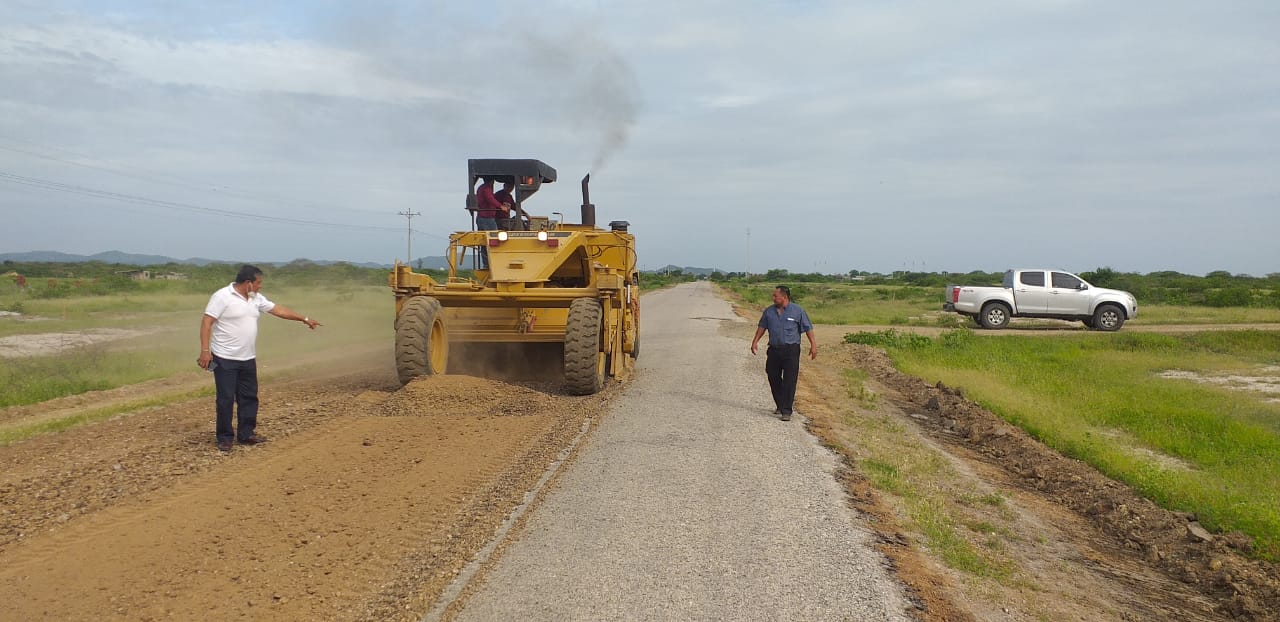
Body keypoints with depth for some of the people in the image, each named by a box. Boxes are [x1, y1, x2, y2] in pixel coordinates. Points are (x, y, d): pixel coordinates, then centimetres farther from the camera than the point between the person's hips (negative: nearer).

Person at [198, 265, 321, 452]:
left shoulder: (256, 298, 8)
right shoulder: (222, 297, -14)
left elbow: (278, 310, 16)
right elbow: (206, 322, -16)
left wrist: (305, 319, 18)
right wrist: (205, 350, -23)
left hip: (248, 359, 7)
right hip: (225, 359, -7)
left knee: (249, 397, 10)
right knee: (226, 399, -1)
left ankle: (246, 434, 20)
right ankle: (225, 438, 10)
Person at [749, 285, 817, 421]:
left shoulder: (797, 311, -2)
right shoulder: (769, 311, 8)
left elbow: (808, 328, 0)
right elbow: (762, 327, 16)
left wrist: (813, 344, -6)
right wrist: (755, 341, 6)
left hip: (791, 350, -4)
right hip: (774, 350, 5)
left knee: (789, 381, -8)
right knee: (773, 377, 10)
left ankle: (787, 411, -5)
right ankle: (780, 405, 28)